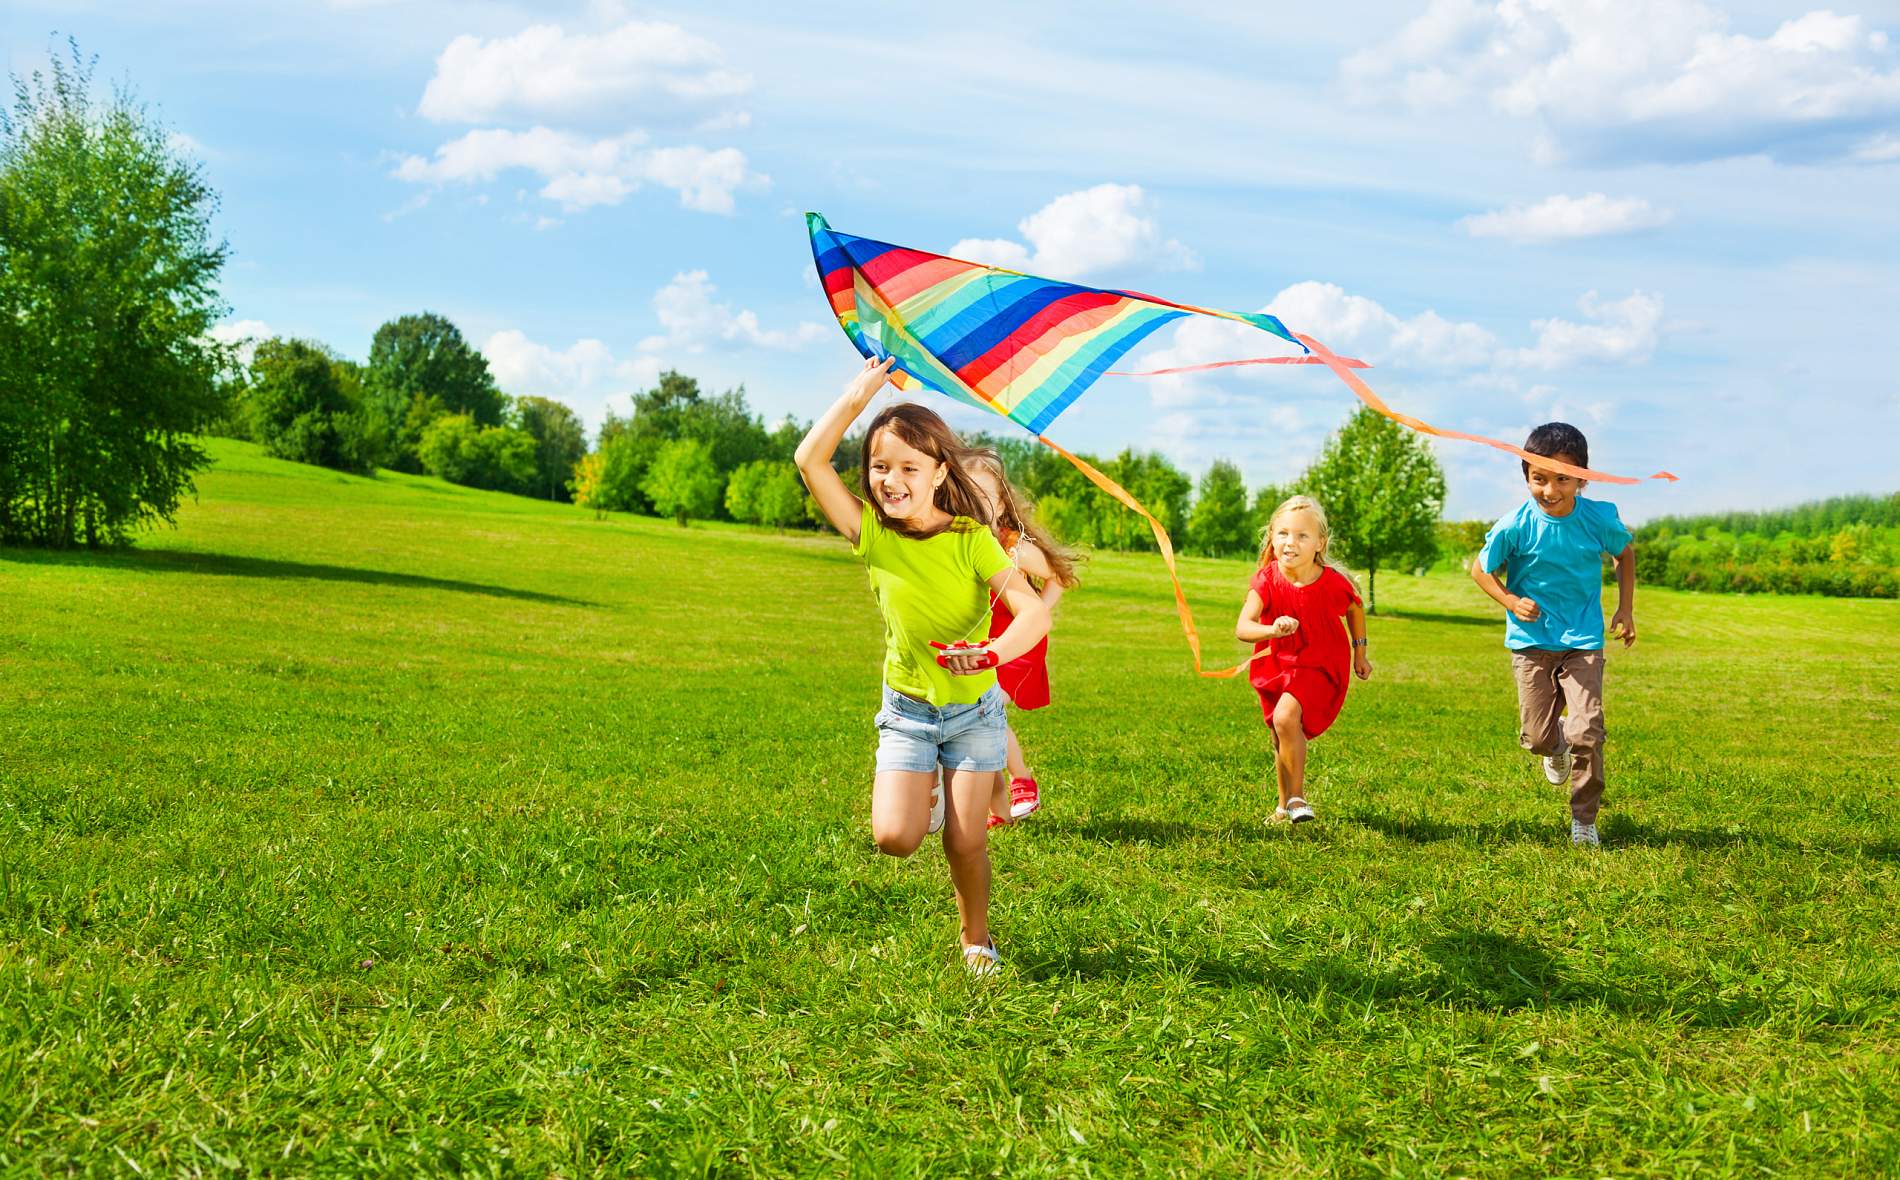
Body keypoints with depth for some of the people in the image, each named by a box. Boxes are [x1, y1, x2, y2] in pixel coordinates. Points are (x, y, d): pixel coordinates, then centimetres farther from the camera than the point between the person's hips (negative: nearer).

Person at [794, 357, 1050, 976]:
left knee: (966, 843, -1)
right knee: (894, 836, -14)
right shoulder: (873, 535, -11)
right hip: (907, 710, 1)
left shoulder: (972, 541, -16)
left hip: (974, 709, -1)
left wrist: (995, 653, -48)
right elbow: (811, 459, -19)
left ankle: (976, 937, 28)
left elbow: (1033, 610, -28)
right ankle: (925, 798, 22)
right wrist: (862, 391, -20)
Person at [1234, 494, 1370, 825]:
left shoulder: (1334, 583, -22)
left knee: (1286, 717, -28)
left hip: (1319, 667, -3)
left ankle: (1296, 796, -12)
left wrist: (1360, 652, 9)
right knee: (1281, 741, 15)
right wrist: (1273, 630, -53)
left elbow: (1355, 608, 4)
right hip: (1275, 665, 3)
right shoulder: (1267, 581, -22)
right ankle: (1285, 804, 39)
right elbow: (1242, 628, -34)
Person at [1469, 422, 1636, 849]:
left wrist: (1625, 609, 6)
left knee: (1586, 734, -11)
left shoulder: (1600, 518, -10)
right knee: (1536, 736, 1)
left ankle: (1584, 819, 10)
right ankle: (1556, 747, 41)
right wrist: (1511, 601, -15)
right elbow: (1481, 569, 0)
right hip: (1532, 641, 0)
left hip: (1583, 641, 0)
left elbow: (1626, 553, 12)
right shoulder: (1515, 526, -15)